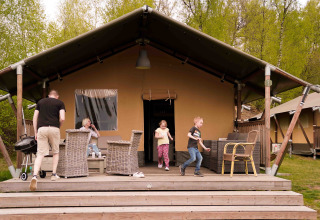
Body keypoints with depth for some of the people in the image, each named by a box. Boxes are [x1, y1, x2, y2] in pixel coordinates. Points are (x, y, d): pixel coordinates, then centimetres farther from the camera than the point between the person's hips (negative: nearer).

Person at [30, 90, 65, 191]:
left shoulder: (40, 102, 19)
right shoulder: (60, 103, 10)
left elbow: (35, 117, 13)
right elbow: (62, 118, -3)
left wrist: (35, 132, 16)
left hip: (41, 128, 2)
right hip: (54, 128, -2)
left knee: (40, 154, -2)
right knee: (55, 152, 18)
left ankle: (34, 176, -19)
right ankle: (54, 174, 18)